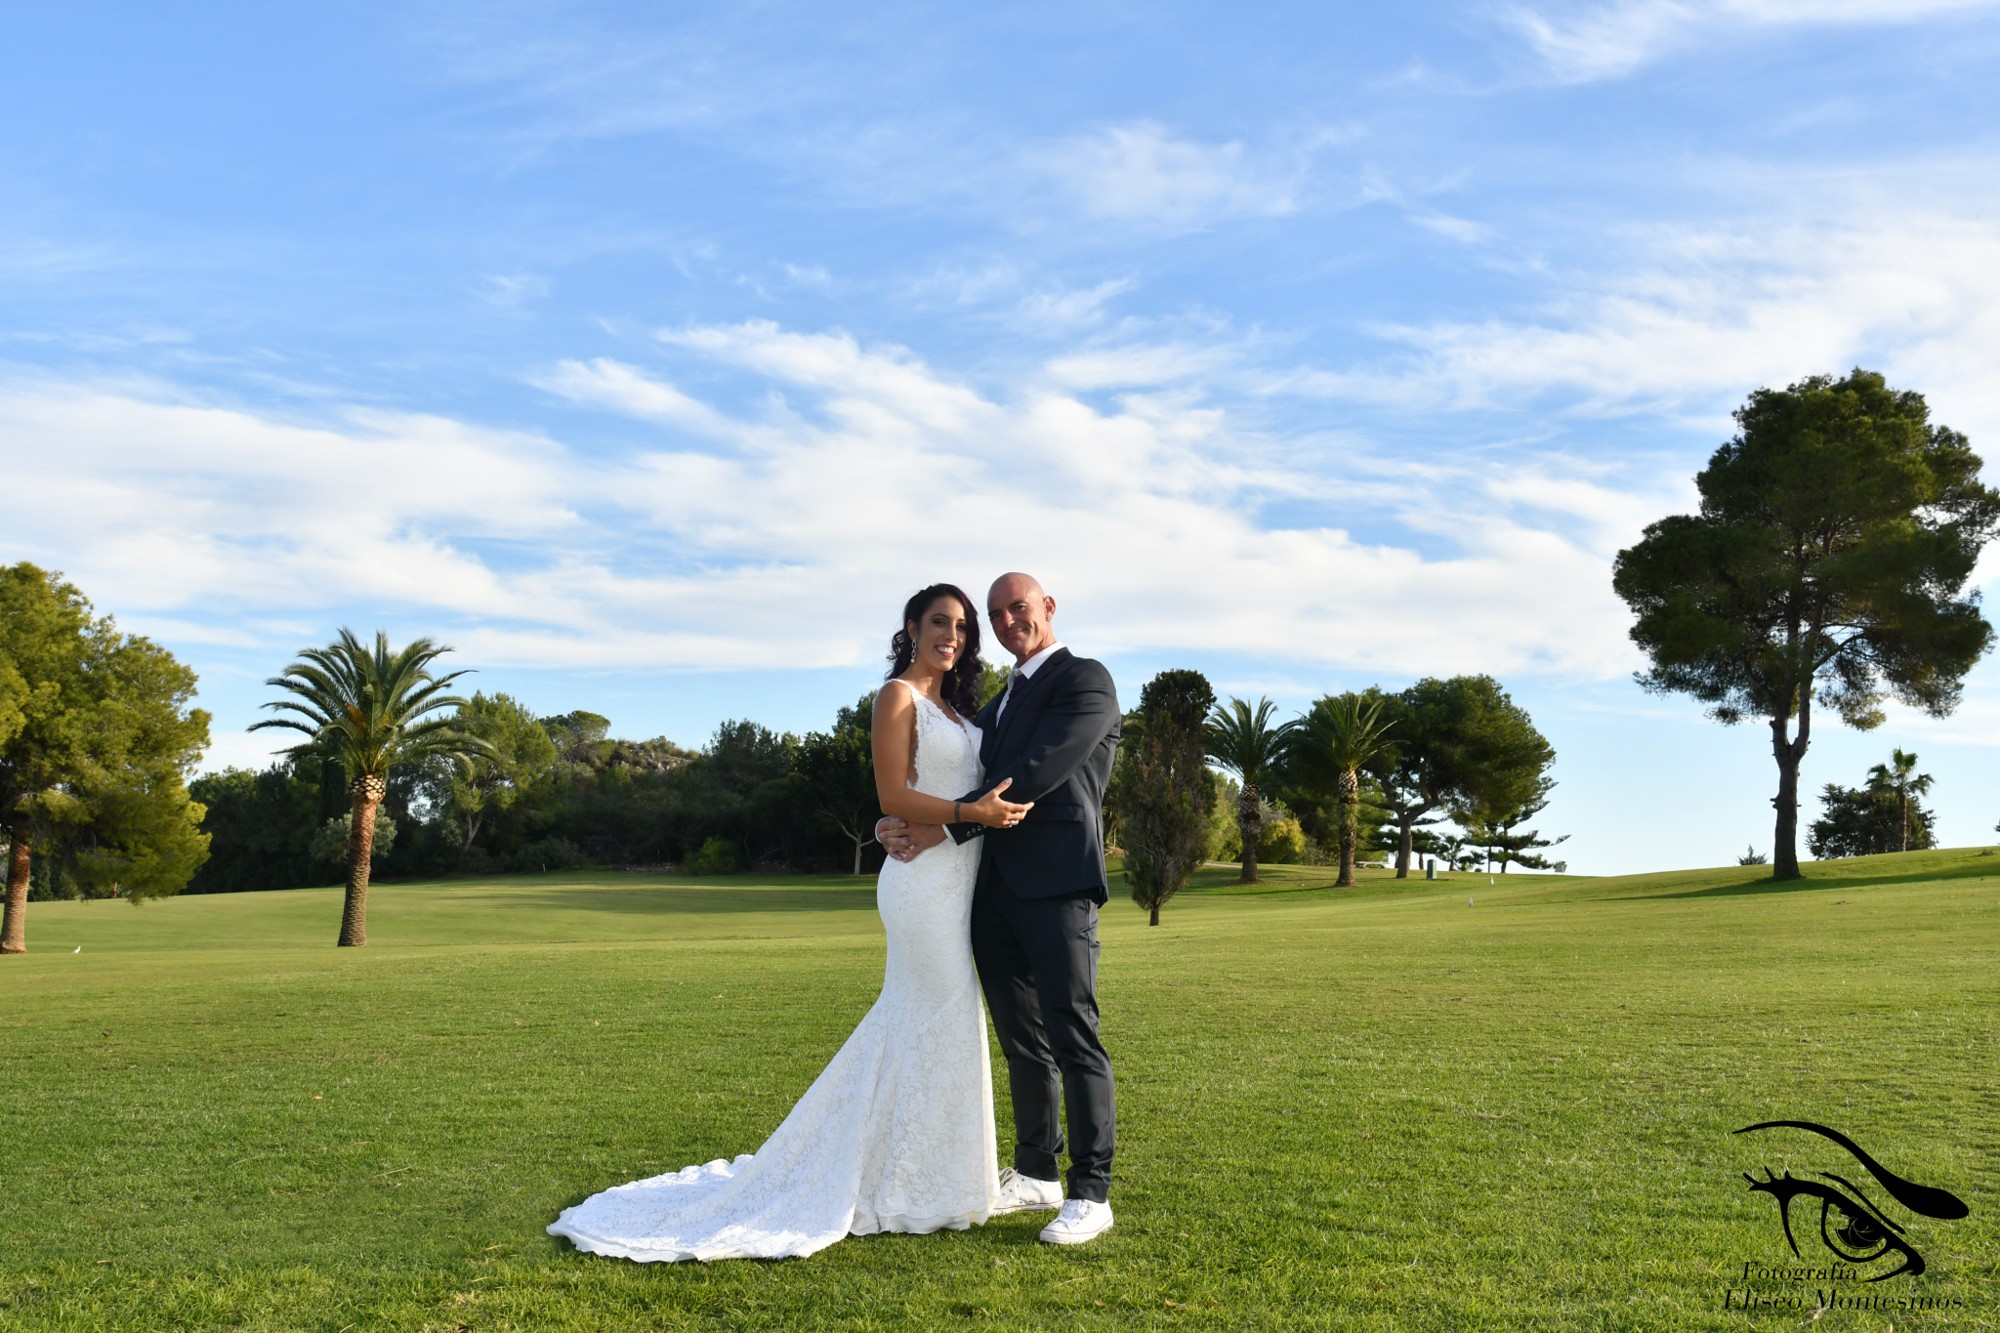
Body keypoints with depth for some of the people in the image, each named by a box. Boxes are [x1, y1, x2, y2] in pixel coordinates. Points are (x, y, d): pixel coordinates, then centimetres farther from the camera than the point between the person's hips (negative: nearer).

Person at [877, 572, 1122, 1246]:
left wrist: (947, 829, -14)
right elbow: (968, 780, 17)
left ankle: (1091, 1195, 3)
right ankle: (1037, 1173, 26)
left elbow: (1033, 776, -14)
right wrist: (900, 822, -2)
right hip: (996, 889, 8)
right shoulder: (998, 704, 23)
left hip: (1057, 888, -8)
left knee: (1073, 1037, -4)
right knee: (1022, 1040, 14)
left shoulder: (1085, 681, -3)